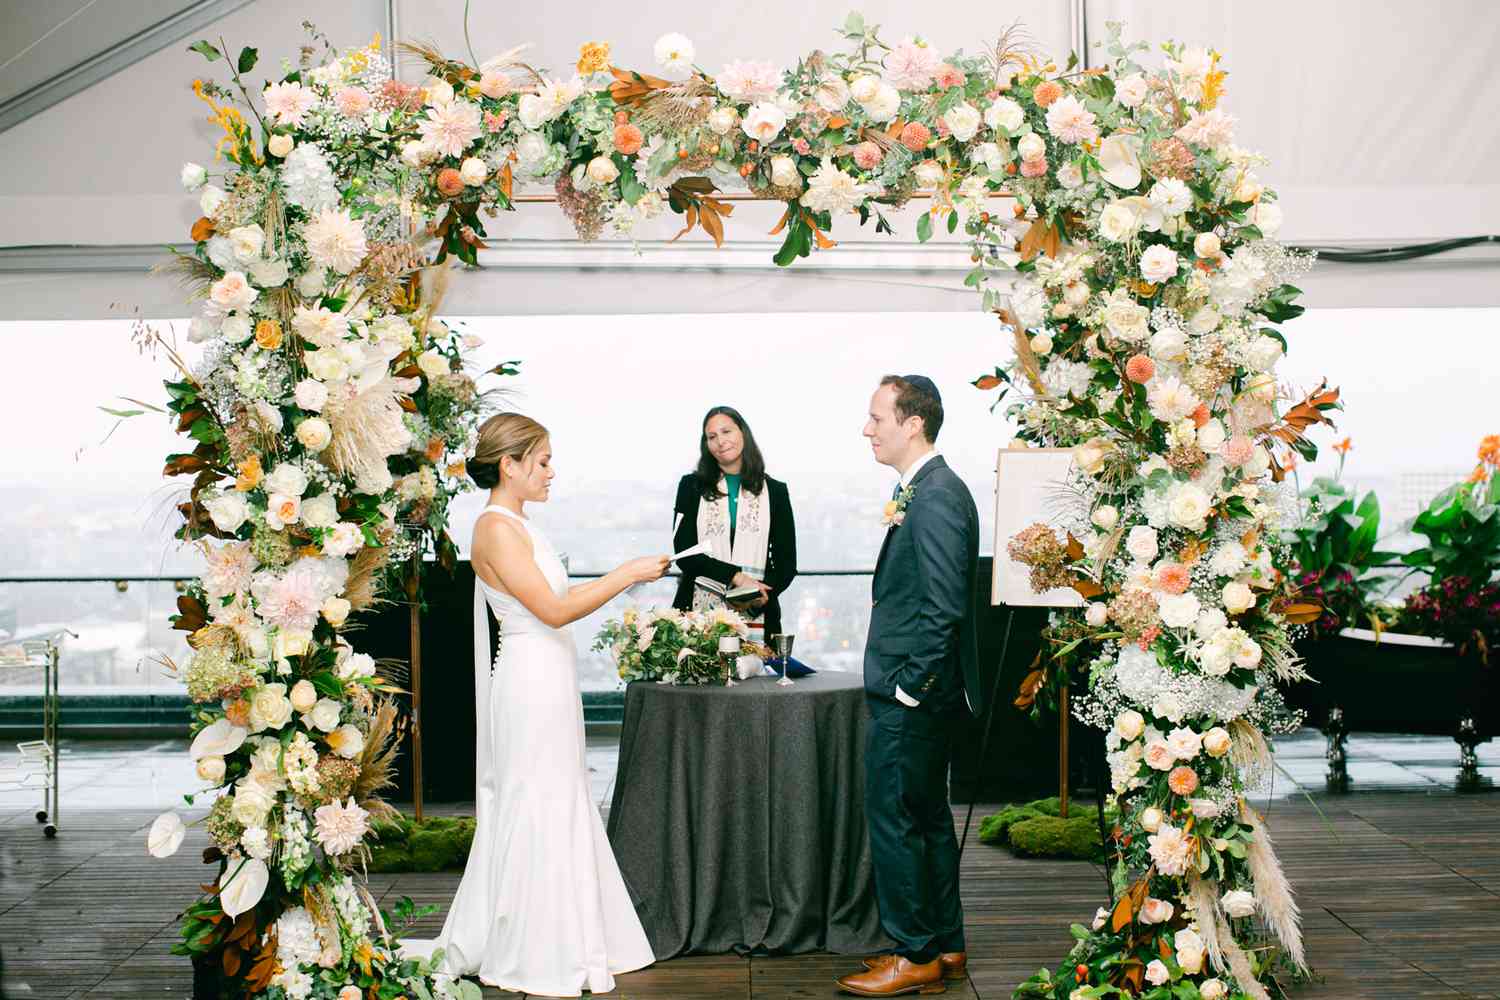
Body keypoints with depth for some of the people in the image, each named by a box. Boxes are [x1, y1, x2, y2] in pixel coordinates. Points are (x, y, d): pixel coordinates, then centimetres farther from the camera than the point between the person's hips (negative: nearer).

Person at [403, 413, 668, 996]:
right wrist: (626, 574, -15)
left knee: (557, 809, 16)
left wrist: (619, 581, 14)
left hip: (548, 682, 10)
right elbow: (553, 610, -21)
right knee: (539, 813, -1)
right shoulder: (495, 528, -17)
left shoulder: (516, 525, 13)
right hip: (532, 682, -10)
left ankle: (482, 946, 27)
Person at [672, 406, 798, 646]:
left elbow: (787, 562, 7)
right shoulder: (692, 486, 9)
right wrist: (736, 576, -14)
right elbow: (684, 551, -1)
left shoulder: (775, 491, 9)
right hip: (699, 609, 0)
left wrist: (764, 596, -13)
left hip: (755, 617, 0)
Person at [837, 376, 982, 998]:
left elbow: (942, 608, -23)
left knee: (894, 820, -1)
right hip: (916, 695, 10)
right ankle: (944, 947, 27)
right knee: (927, 818, 16)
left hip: (911, 700, -10)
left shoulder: (936, 498, -19)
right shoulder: (926, 491, 12)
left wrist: (908, 687, -18)